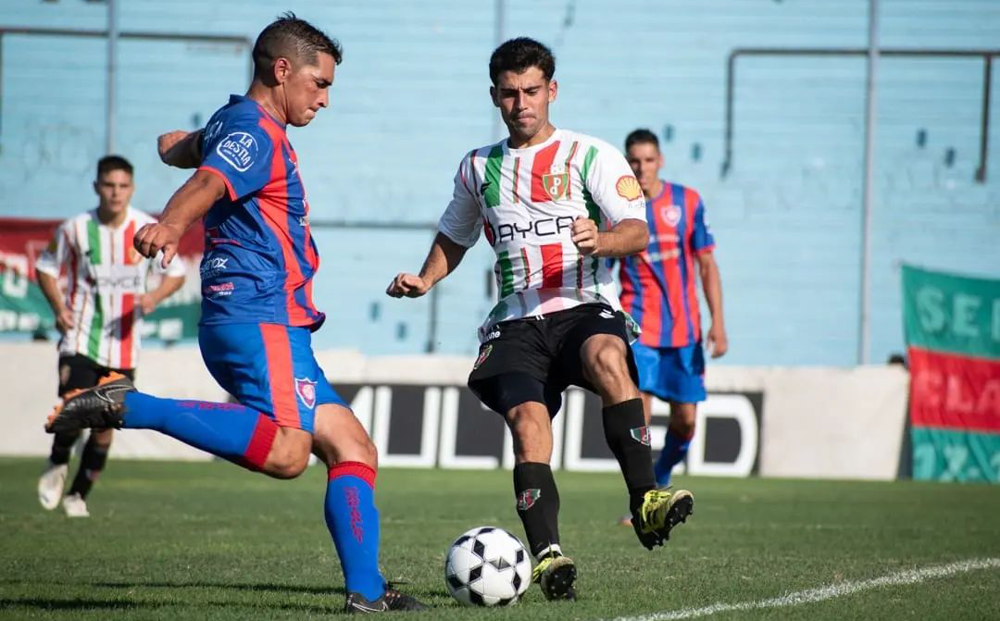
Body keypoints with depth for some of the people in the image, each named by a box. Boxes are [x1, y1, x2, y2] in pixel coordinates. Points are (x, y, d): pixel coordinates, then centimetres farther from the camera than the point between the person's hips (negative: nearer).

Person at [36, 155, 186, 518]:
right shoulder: (76, 229, -6)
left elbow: (176, 273, 7)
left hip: (123, 345, 2)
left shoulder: (150, 230, -5)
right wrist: (59, 307, -8)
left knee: (106, 423, 5)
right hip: (80, 338, -2)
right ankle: (57, 464, 14)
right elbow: (46, 268, 8)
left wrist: (154, 297, -14)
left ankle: (78, 494, 24)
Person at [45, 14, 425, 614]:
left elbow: (177, 148, 44)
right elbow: (206, 185, -29)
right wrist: (170, 225, -48)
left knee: (352, 447, 8)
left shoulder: (232, 125, 22)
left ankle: (367, 590, 2)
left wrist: (185, 144, 66)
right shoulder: (257, 133, -8)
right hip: (259, 320, -11)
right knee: (285, 450, -31)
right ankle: (129, 406, -28)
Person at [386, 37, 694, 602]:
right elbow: (454, 236, 35)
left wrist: (601, 240, -28)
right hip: (517, 321, 3)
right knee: (527, 418, -23)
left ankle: (646, 501, -39)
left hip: (586, 307, -3)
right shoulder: (479, 168, 19)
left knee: (607, 359, -37)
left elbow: (637, 231, -5)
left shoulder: (590, 156, 6)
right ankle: (547, 554, -30)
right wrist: (425, 280, 16)